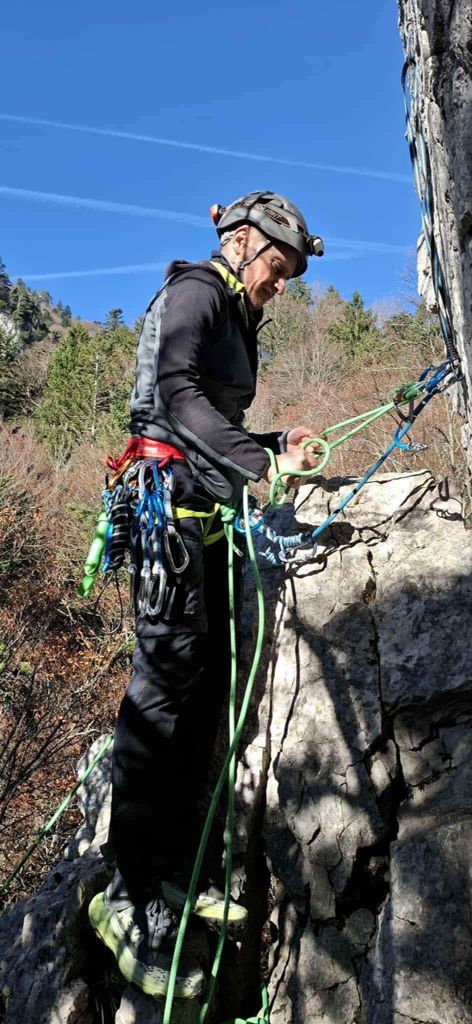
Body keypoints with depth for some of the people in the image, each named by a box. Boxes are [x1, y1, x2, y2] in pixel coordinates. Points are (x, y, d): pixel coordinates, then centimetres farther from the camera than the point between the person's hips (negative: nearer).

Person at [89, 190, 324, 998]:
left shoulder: (234, 320, 27)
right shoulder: (194, 292, -1)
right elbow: (180, 396, -18)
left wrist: (274, 444, 10)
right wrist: (259, 463, -25)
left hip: (210, 514, 10)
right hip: (173, 506, -10)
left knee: (208, 687, 7)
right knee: (167, 682, -11)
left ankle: (174, 870, 19)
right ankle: (132, 901, 0)